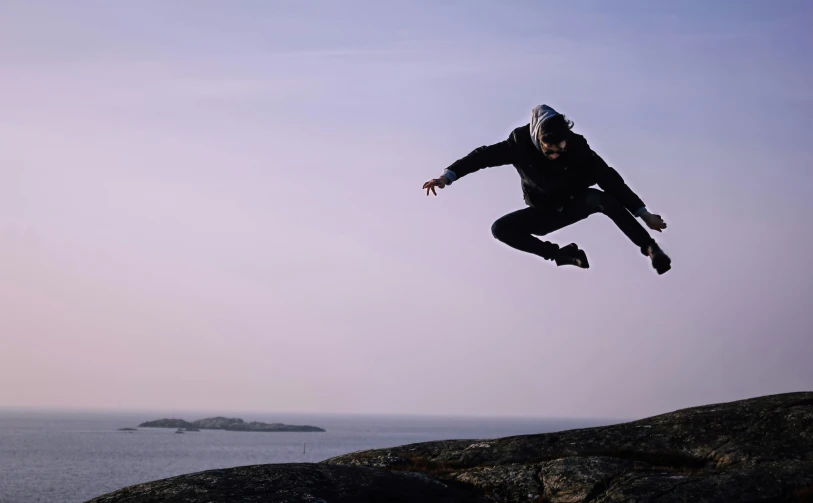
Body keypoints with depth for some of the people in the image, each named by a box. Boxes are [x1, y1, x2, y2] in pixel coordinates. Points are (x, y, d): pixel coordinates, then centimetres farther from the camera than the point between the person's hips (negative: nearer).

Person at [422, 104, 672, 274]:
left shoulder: (577, 146, -26)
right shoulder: (521, 144, -24)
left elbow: (610, 179, -25)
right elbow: (484, 155, -19)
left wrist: (643, 213, -26)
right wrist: (448, 176, -32)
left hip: (575, 205, -2)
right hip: (544, 214, 2)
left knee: (600, 198, -35)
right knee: (501, 229, -20)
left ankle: (651, 249, -28)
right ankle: (559, 254, -11)